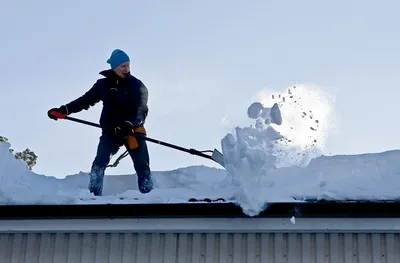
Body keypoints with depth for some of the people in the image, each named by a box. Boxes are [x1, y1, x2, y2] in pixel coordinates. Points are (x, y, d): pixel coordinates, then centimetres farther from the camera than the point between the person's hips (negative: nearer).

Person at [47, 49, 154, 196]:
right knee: (100, 161, -18)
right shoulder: (103, 85, 5)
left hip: (133, 130, -1)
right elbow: (85, 100, 12)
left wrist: (129, 124, -36)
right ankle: (93, 195, -20)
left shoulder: (137, 85, -2)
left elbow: (141, 109, -15)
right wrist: (64, 110, 0)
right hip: (110, 130, 1)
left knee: (143, 166, -7)